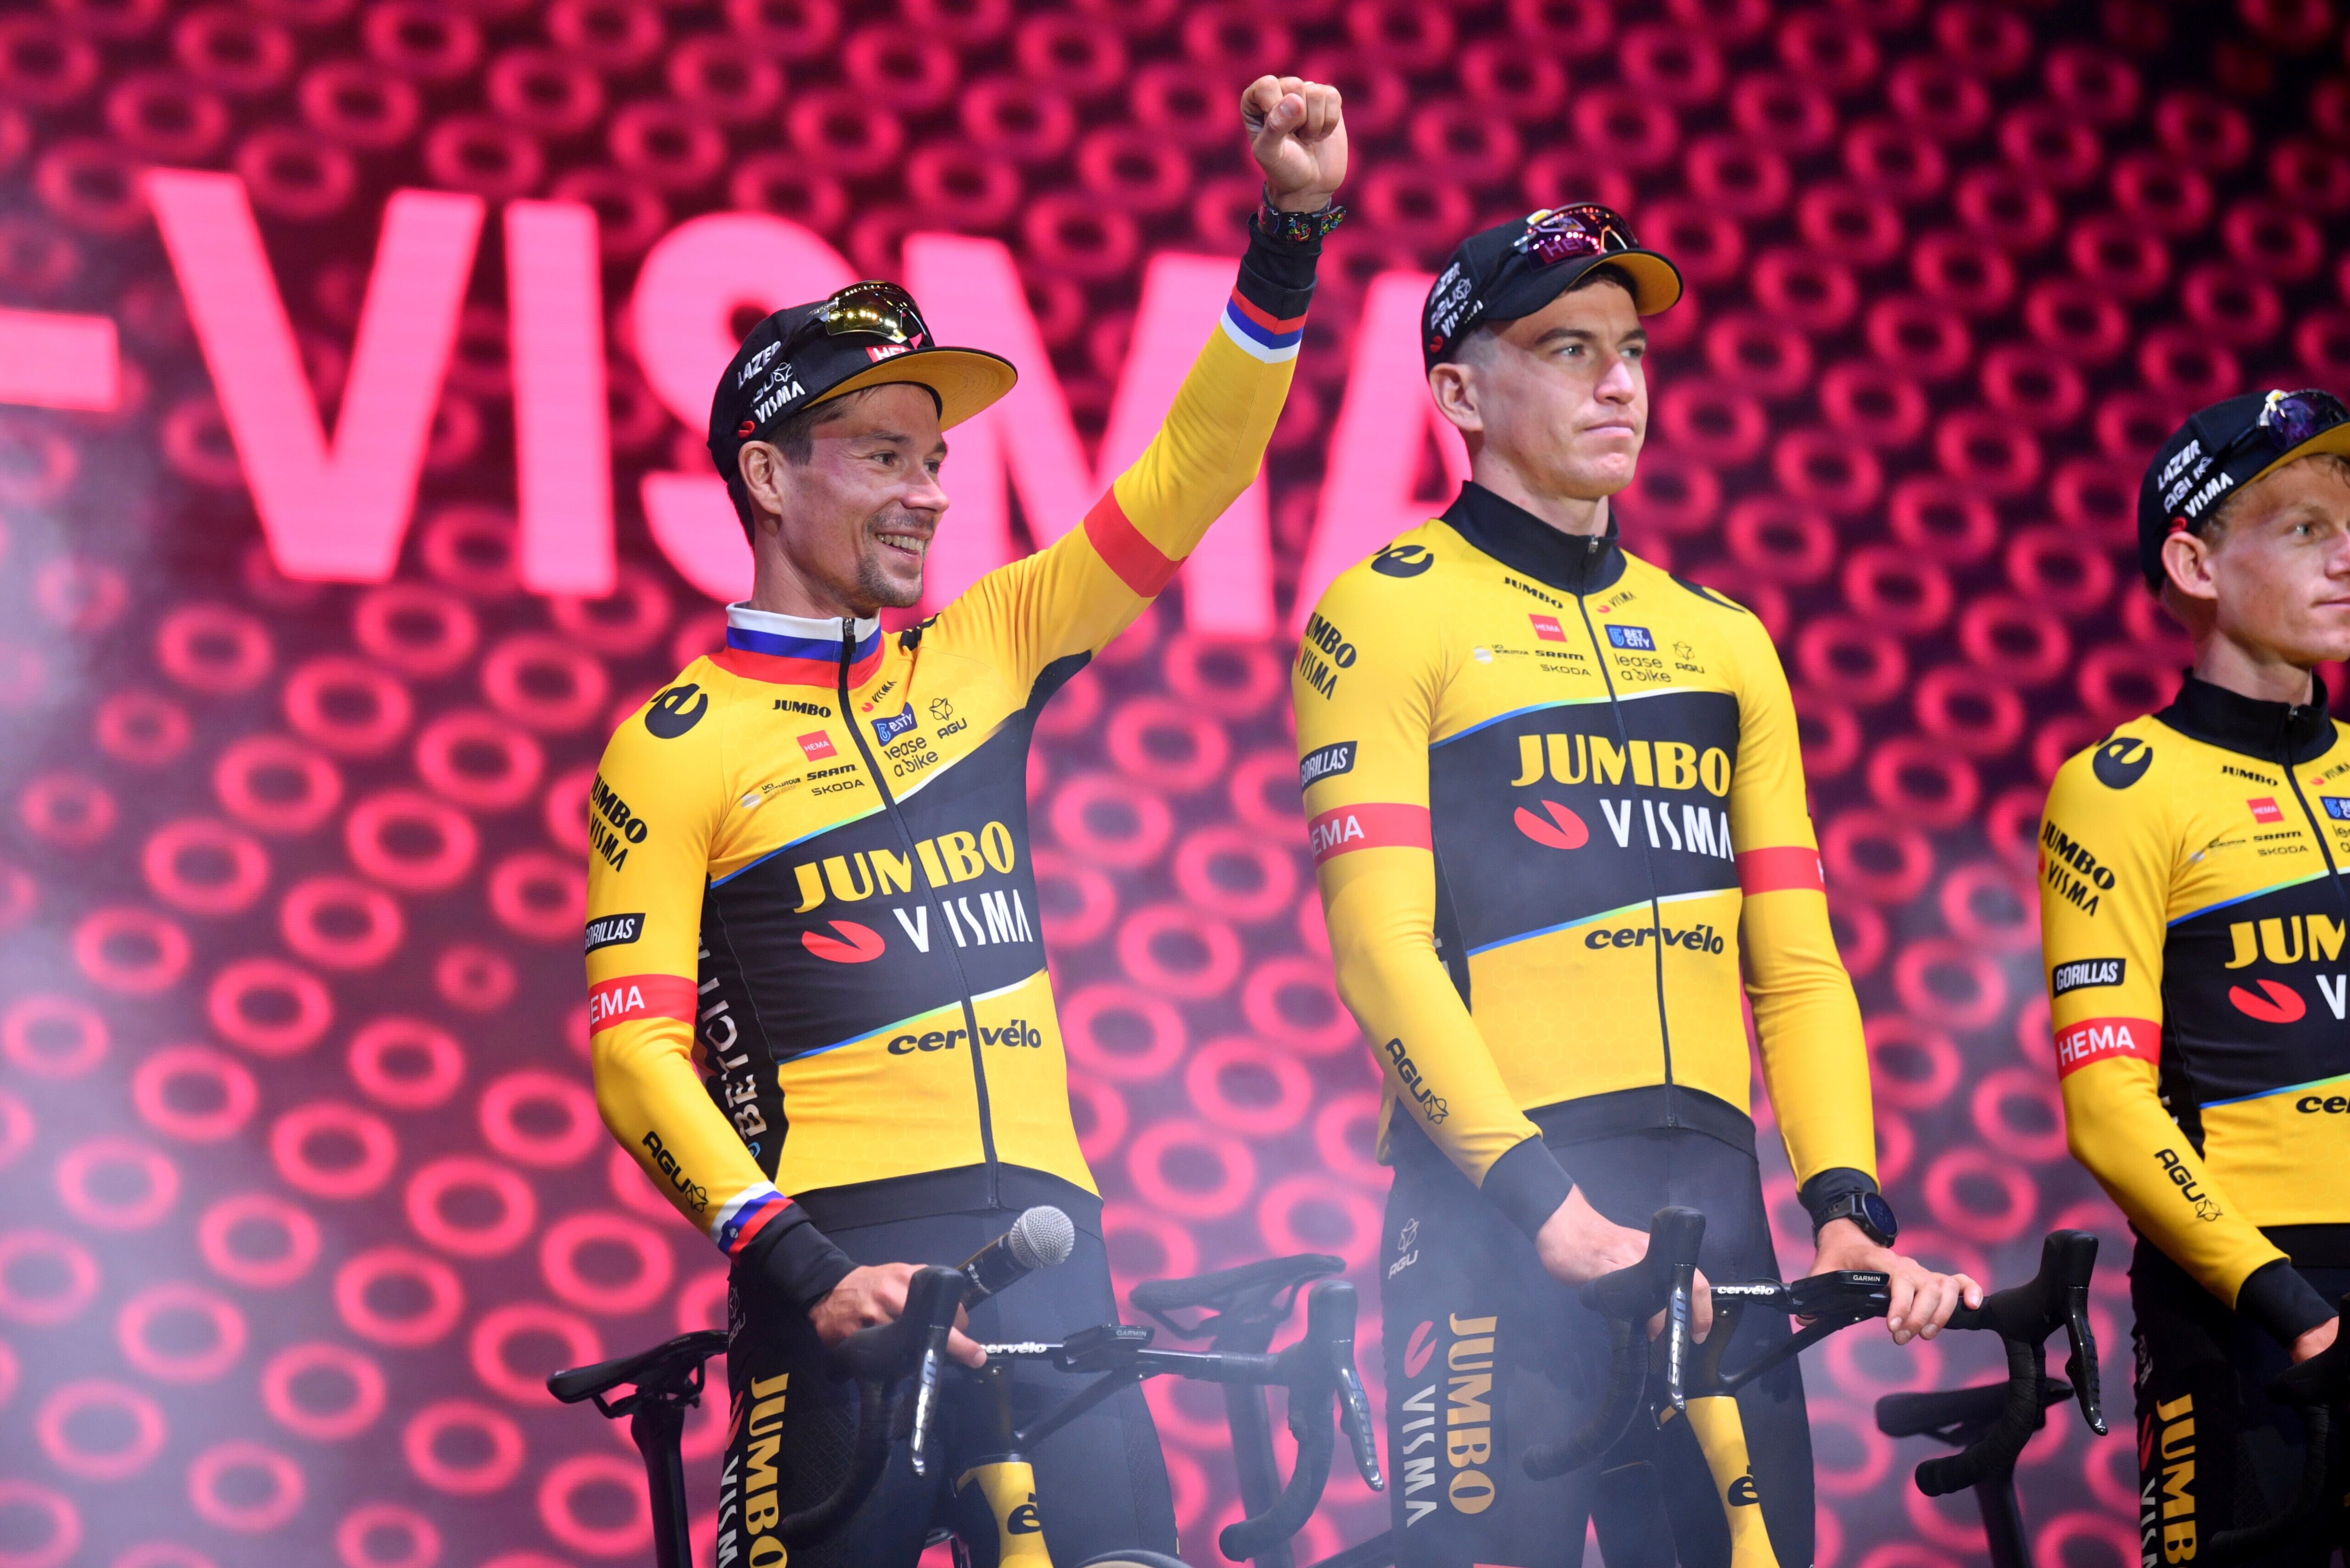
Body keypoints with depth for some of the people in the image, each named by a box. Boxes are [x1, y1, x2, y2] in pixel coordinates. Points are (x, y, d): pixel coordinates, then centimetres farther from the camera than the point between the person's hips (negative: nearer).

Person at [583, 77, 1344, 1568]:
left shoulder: (981, 653, 15)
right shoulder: (677, 746, 0)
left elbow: (1188, 481, 10)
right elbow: (635, 1048, -5)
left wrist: (1290, 230, -1)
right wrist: (797, 1263, -16)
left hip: (1039, 1224, 5)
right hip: (841, 1256, -4)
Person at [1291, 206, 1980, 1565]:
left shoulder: (1719, 638, 19)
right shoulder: (1390, 612, 1)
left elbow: (1798, 963, 14)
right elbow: (1382, 945, -9)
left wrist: (1849, 1203, -2)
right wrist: (1548, 1206, -18)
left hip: (1711, 1201, 5)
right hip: (1497, 1206, -5)